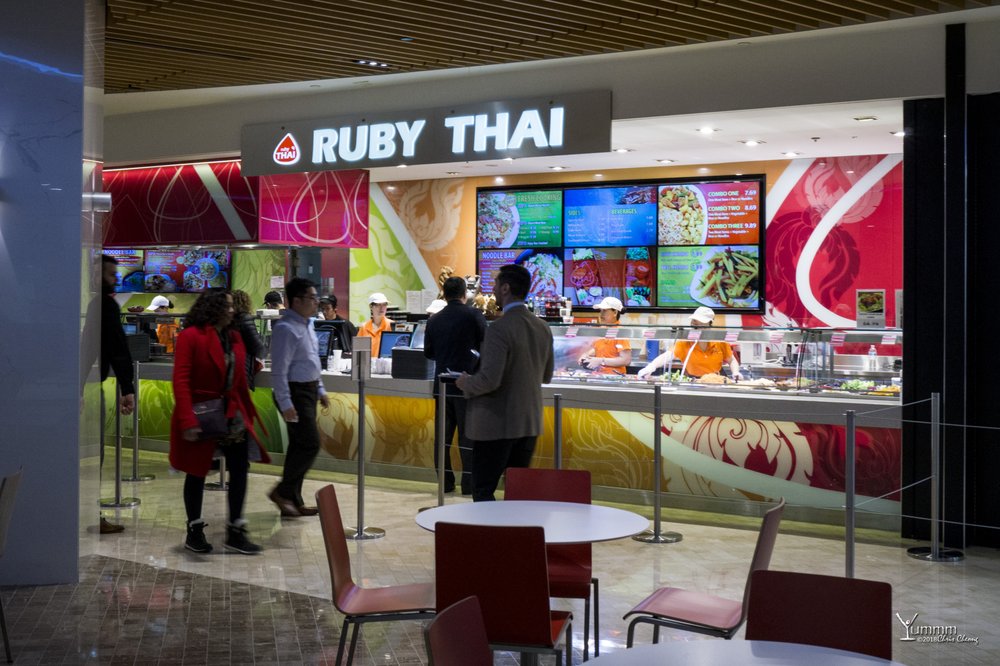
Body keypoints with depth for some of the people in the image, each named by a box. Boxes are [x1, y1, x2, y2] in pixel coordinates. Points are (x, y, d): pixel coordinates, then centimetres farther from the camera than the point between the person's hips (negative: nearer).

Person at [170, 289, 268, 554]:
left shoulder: (233, 338, 8)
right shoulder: (191, 336, -11)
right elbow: (181, 381, -16)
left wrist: (248, 413, 8)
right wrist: (187, 421, -22)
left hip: (231, 413, 6)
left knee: (240, 469, 0)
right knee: (197, 472, 8)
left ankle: (235, 532, 9)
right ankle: (194, 532, 22)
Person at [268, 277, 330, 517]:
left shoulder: (306, 325, 13)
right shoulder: (286, 329, -18)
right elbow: (279, 370, -22)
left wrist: (320, 390, 21)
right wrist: (285, 404, -25)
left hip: (308, 391, 10)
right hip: (294, 393, -10)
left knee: (300, 445, 12)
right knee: (310, 444, -11)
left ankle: (294, 501, 19)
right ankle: (283, 492, 3)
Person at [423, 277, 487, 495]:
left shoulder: (434, 319, 5)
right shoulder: (474, 315, -7)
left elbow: (428, 352, 13)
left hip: (443, 383, 4)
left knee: (443, 434, 9)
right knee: (468, 435, 1)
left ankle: (446, 482, 13)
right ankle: (469, 483, 2)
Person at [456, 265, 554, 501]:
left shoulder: (499, 329, -19)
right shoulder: (542, 328, 5)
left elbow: (490, 380, -24)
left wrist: (466, 383, -6)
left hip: (497, 424, -7)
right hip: (530, 422, 7)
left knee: (483, 491, 2)